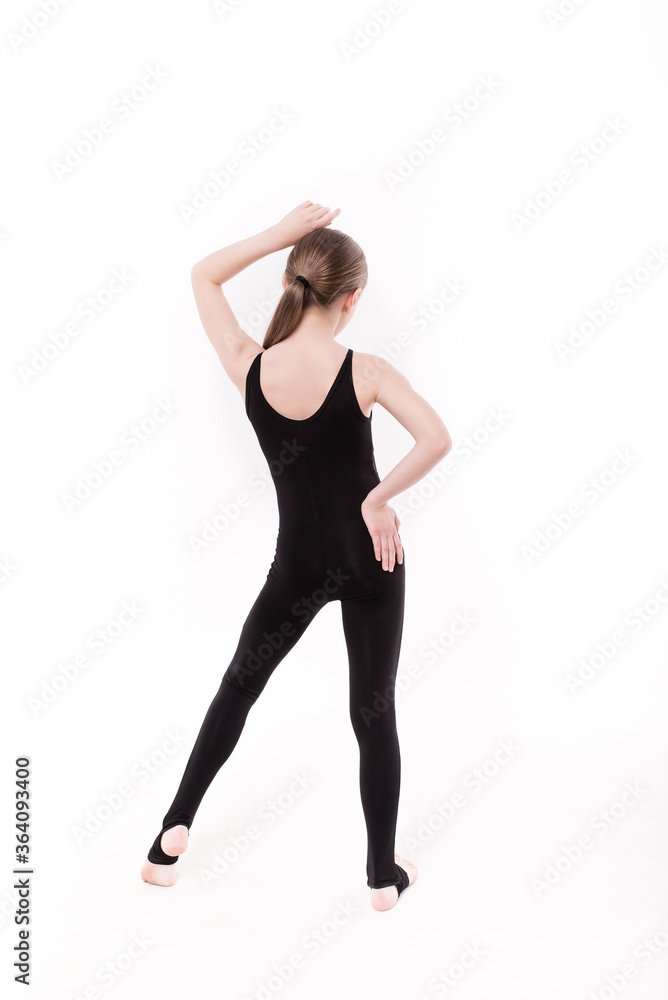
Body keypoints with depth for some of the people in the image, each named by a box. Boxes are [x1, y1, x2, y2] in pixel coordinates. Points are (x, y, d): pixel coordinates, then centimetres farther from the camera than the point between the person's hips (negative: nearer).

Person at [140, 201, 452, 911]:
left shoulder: (248, 366, -9)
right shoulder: (365, 372, -14)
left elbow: (204, 275, 6)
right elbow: (436, 440, -27)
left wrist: (281, 235, -1)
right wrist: (379, 500, -16)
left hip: (299, 562, 1)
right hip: (370, 557, -1)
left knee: (238, 688, 20)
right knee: (374, 712, 11)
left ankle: (172, 839, 25)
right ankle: (384, 875, 25)